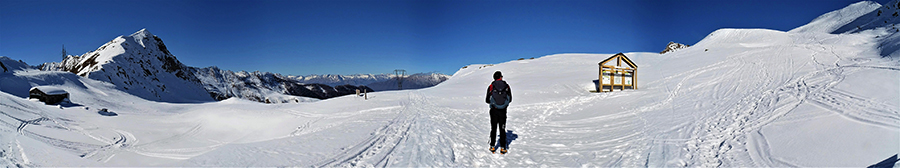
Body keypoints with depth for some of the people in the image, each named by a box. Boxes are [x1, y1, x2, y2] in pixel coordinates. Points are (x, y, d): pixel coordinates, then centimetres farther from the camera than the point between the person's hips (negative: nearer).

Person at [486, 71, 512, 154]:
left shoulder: (491, 86, -7)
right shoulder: (507, 86, -4)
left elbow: (487, 100, -2)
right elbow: (510, 99, 5)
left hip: (494, 110, 0)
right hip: (503, 111, 0)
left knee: (493, 128, 12)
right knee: (502, 129, 9)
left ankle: (492, 147, 14)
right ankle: (503, 148, 8)